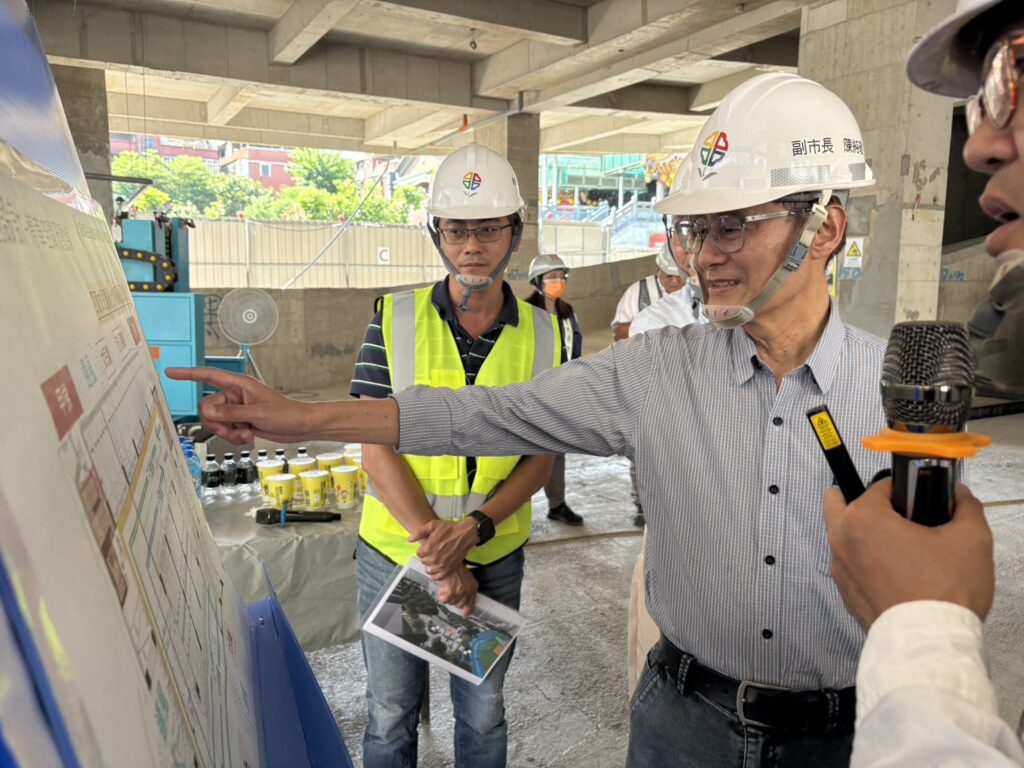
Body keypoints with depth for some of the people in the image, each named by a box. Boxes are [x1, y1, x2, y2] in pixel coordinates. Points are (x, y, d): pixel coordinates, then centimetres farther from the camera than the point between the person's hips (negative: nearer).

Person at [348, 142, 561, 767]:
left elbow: (541, 456, -4)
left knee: (484, 714, 21)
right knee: (391, 716, 18)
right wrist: (435, 551, -17)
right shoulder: (395, 321, -9)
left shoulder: (542, 335, -4)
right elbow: (376, 447, -12)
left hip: (496, 558, 1)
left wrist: (475, 527, -19)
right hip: (395, 552, -1)